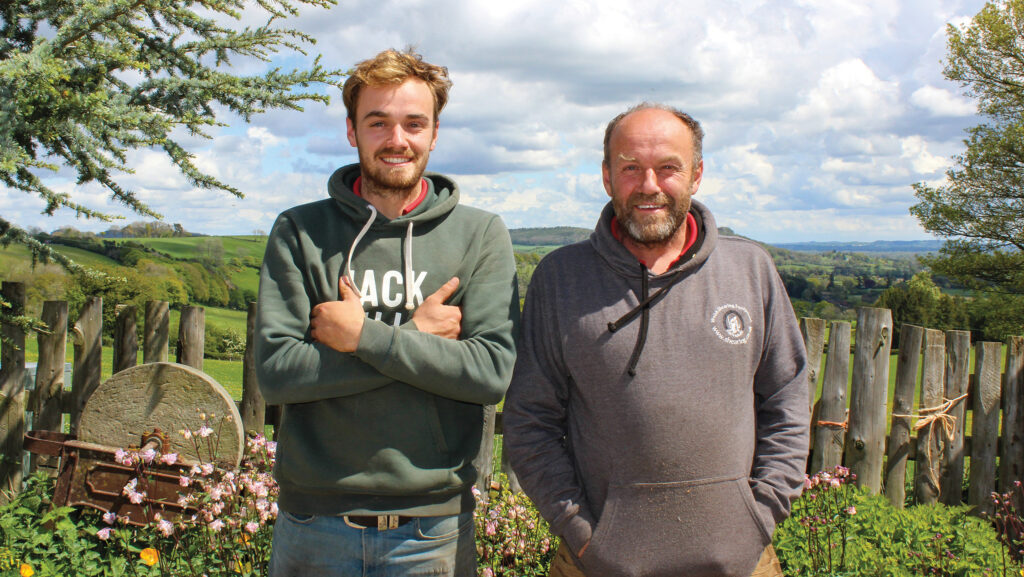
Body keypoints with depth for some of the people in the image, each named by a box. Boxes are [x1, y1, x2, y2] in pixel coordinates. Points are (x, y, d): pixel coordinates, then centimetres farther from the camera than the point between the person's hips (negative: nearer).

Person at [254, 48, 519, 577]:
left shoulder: (481, 235, -1)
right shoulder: (299, 232, 0)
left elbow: (493, 371, -12)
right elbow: (275, 371, -11)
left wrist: (363, 334, -15)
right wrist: (416, 336, -14)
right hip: (314, 523, 1)